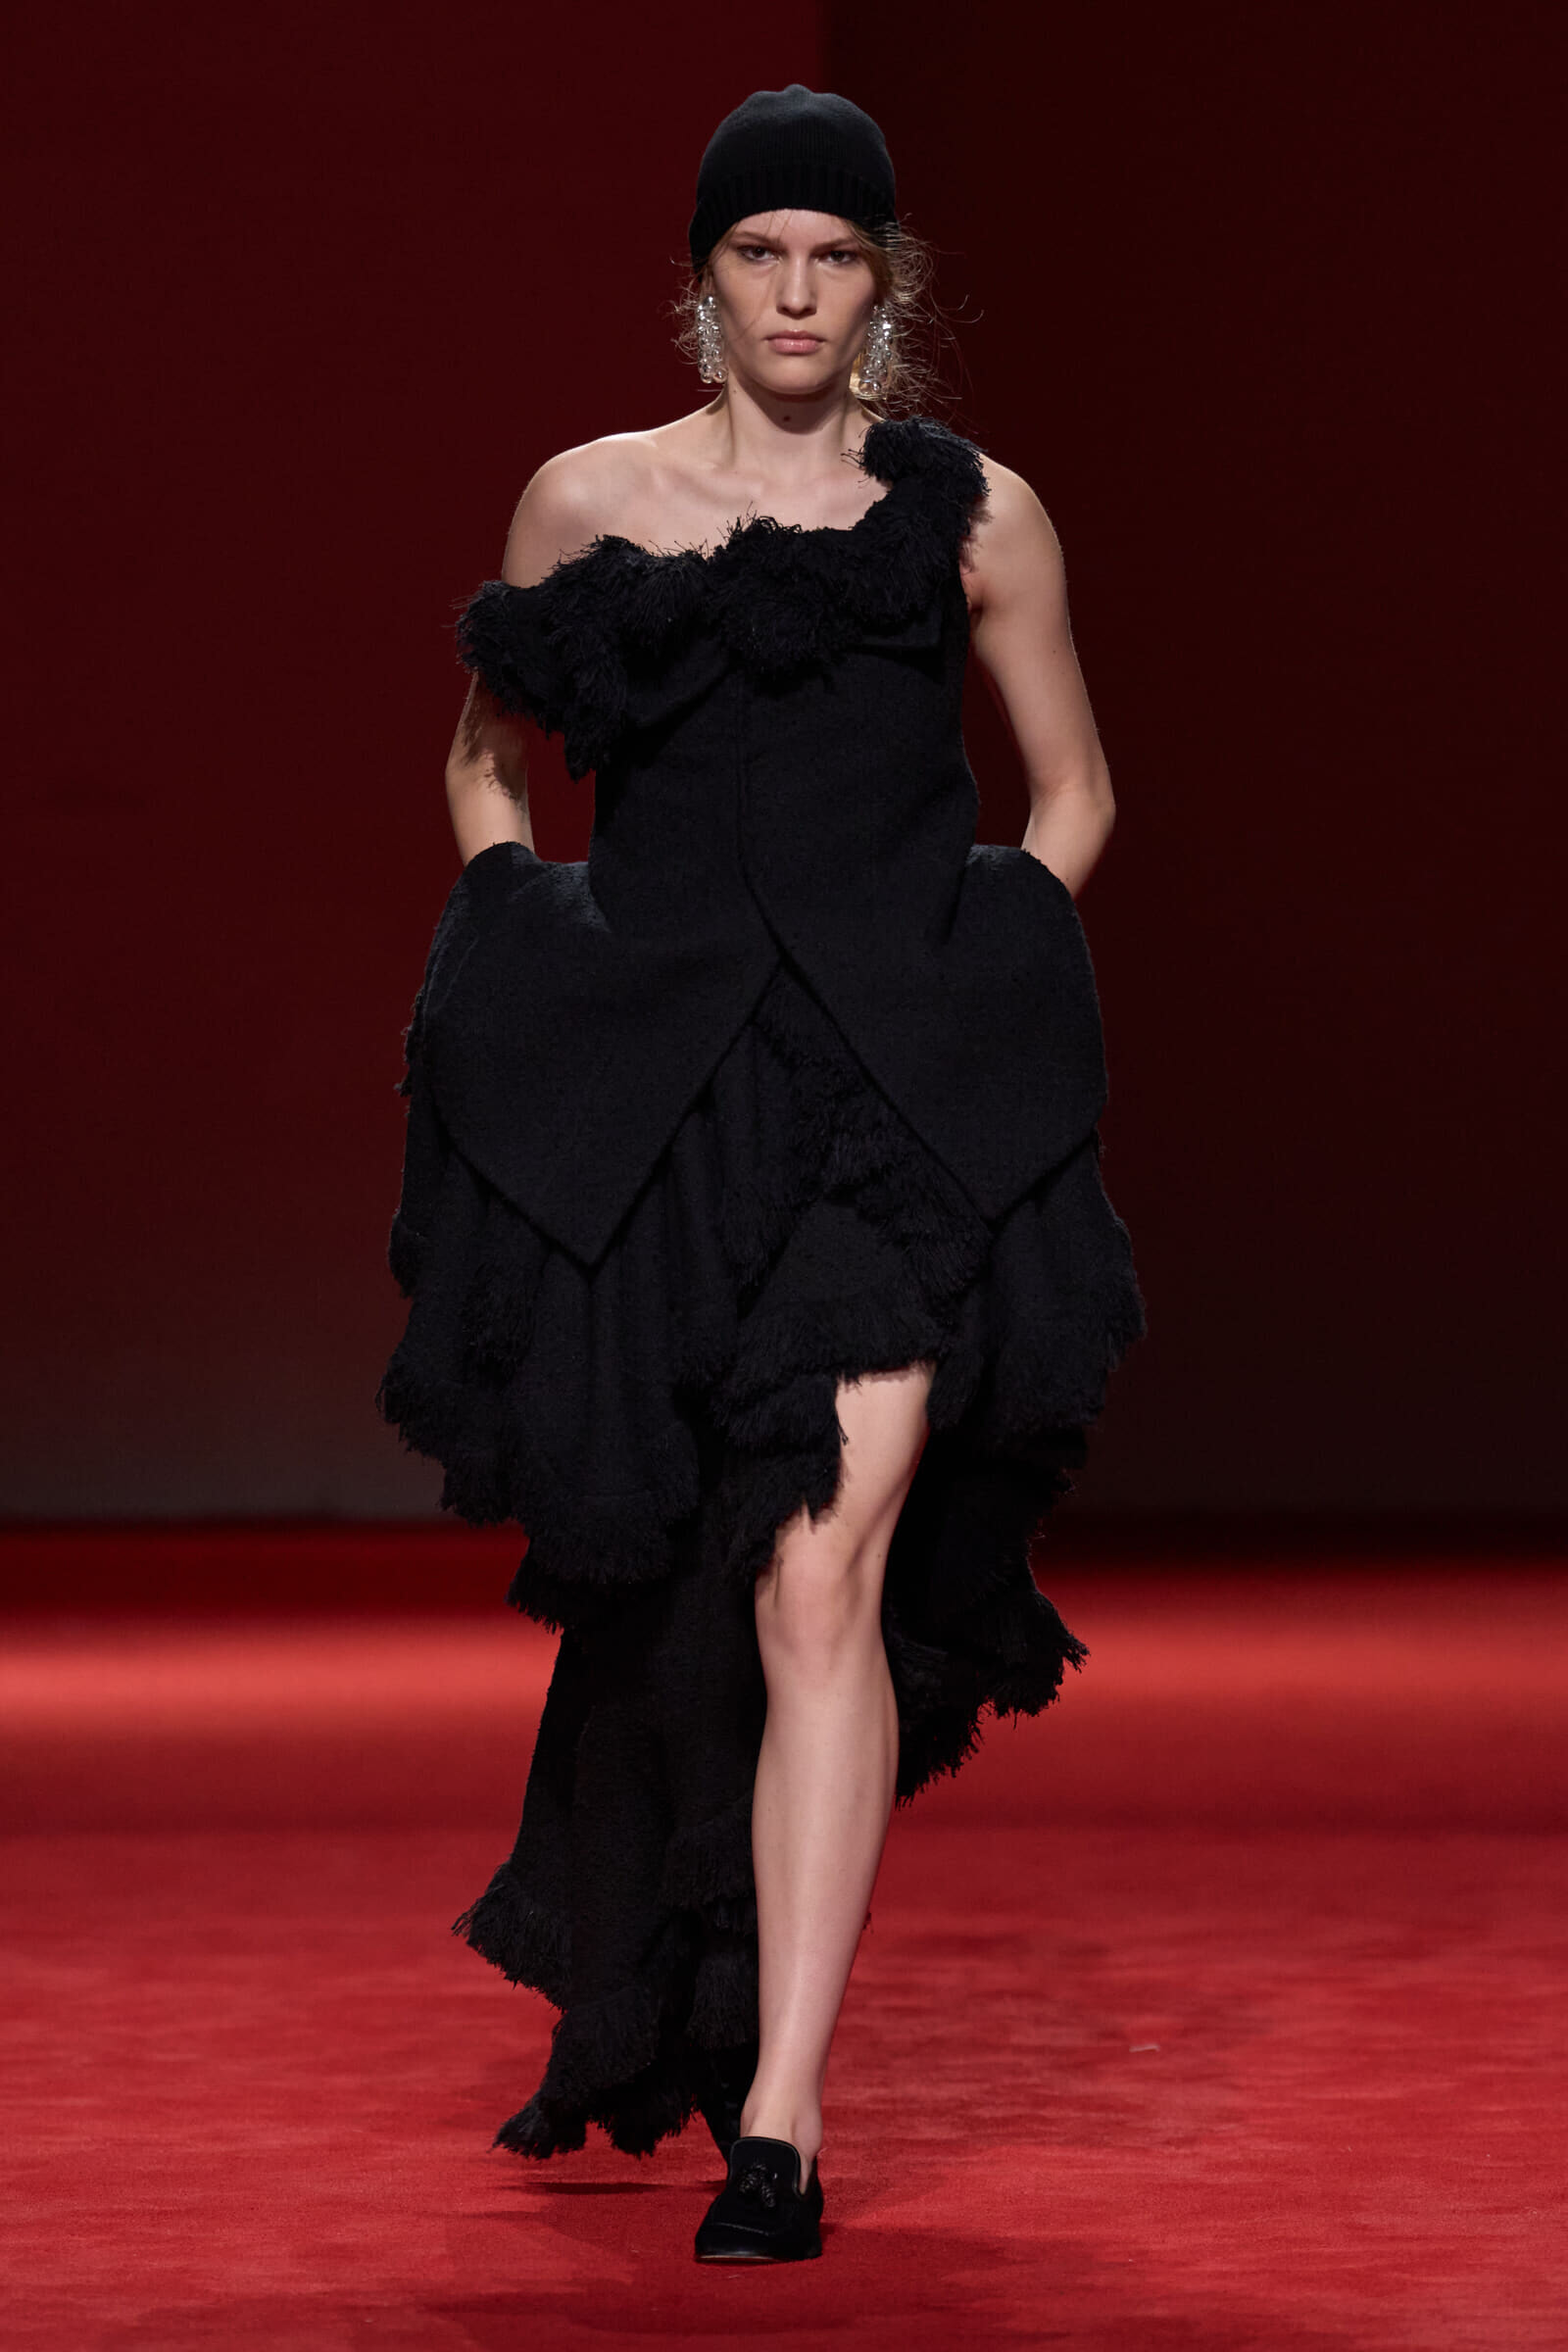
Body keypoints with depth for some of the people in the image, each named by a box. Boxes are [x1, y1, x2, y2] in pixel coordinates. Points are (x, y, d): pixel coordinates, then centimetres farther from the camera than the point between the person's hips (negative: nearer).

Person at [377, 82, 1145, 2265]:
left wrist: (980, 1000, 3)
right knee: (646, 1583, 12)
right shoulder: (589, 501, 8)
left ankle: (777, 2123, -13)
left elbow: (1074, 794, 15)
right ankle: (620, 2022, 36)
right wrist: (544, 966, 7)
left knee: (821, 1581, -14)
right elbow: (488, 759, 21)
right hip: (641, 1092, 2)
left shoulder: (976, 512, 5)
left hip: (896, 1100, -2)